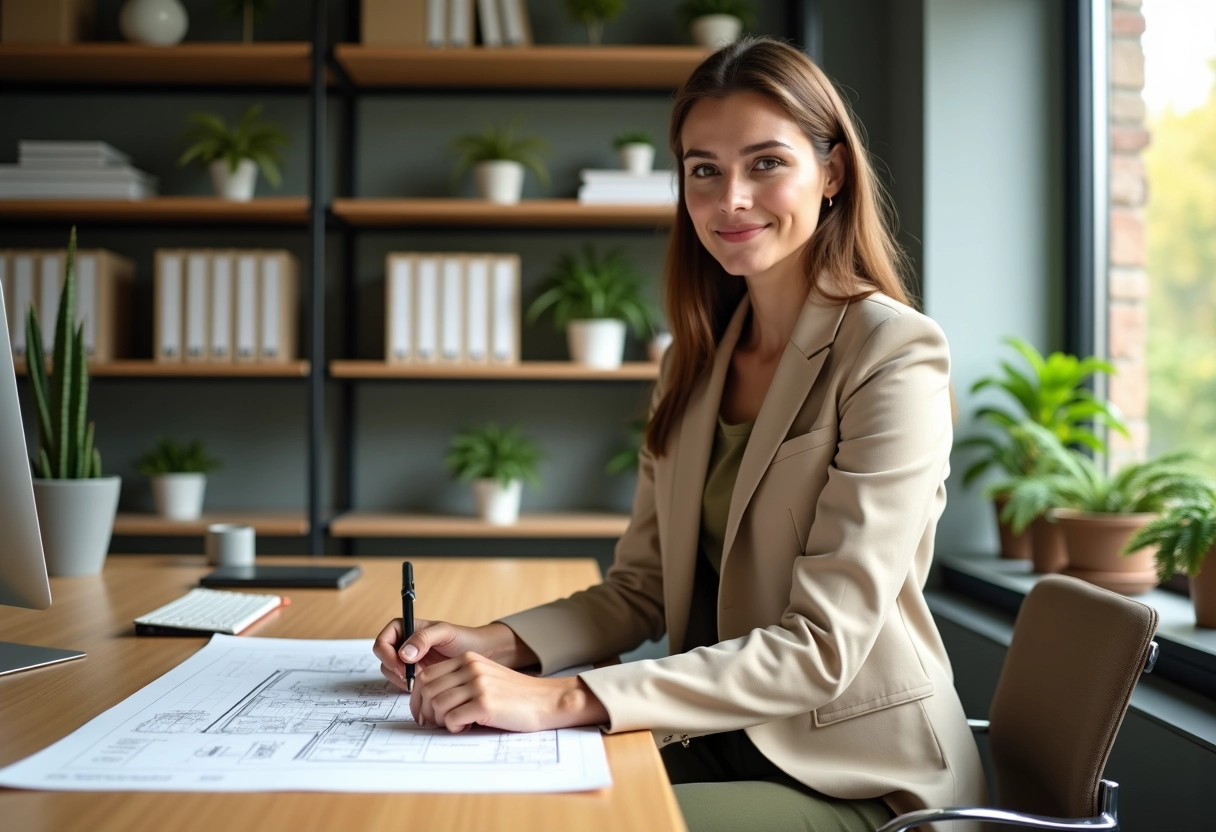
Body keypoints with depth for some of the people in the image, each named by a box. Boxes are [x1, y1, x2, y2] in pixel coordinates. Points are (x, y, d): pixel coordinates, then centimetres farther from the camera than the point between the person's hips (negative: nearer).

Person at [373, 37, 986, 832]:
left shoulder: (893, 354, -15)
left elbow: (821, 646, -22)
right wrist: (495, 643, -12)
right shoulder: (695, 362, 8)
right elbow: (641, 588, 7)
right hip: (721, 748, 6)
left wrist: (564, 699, -30)